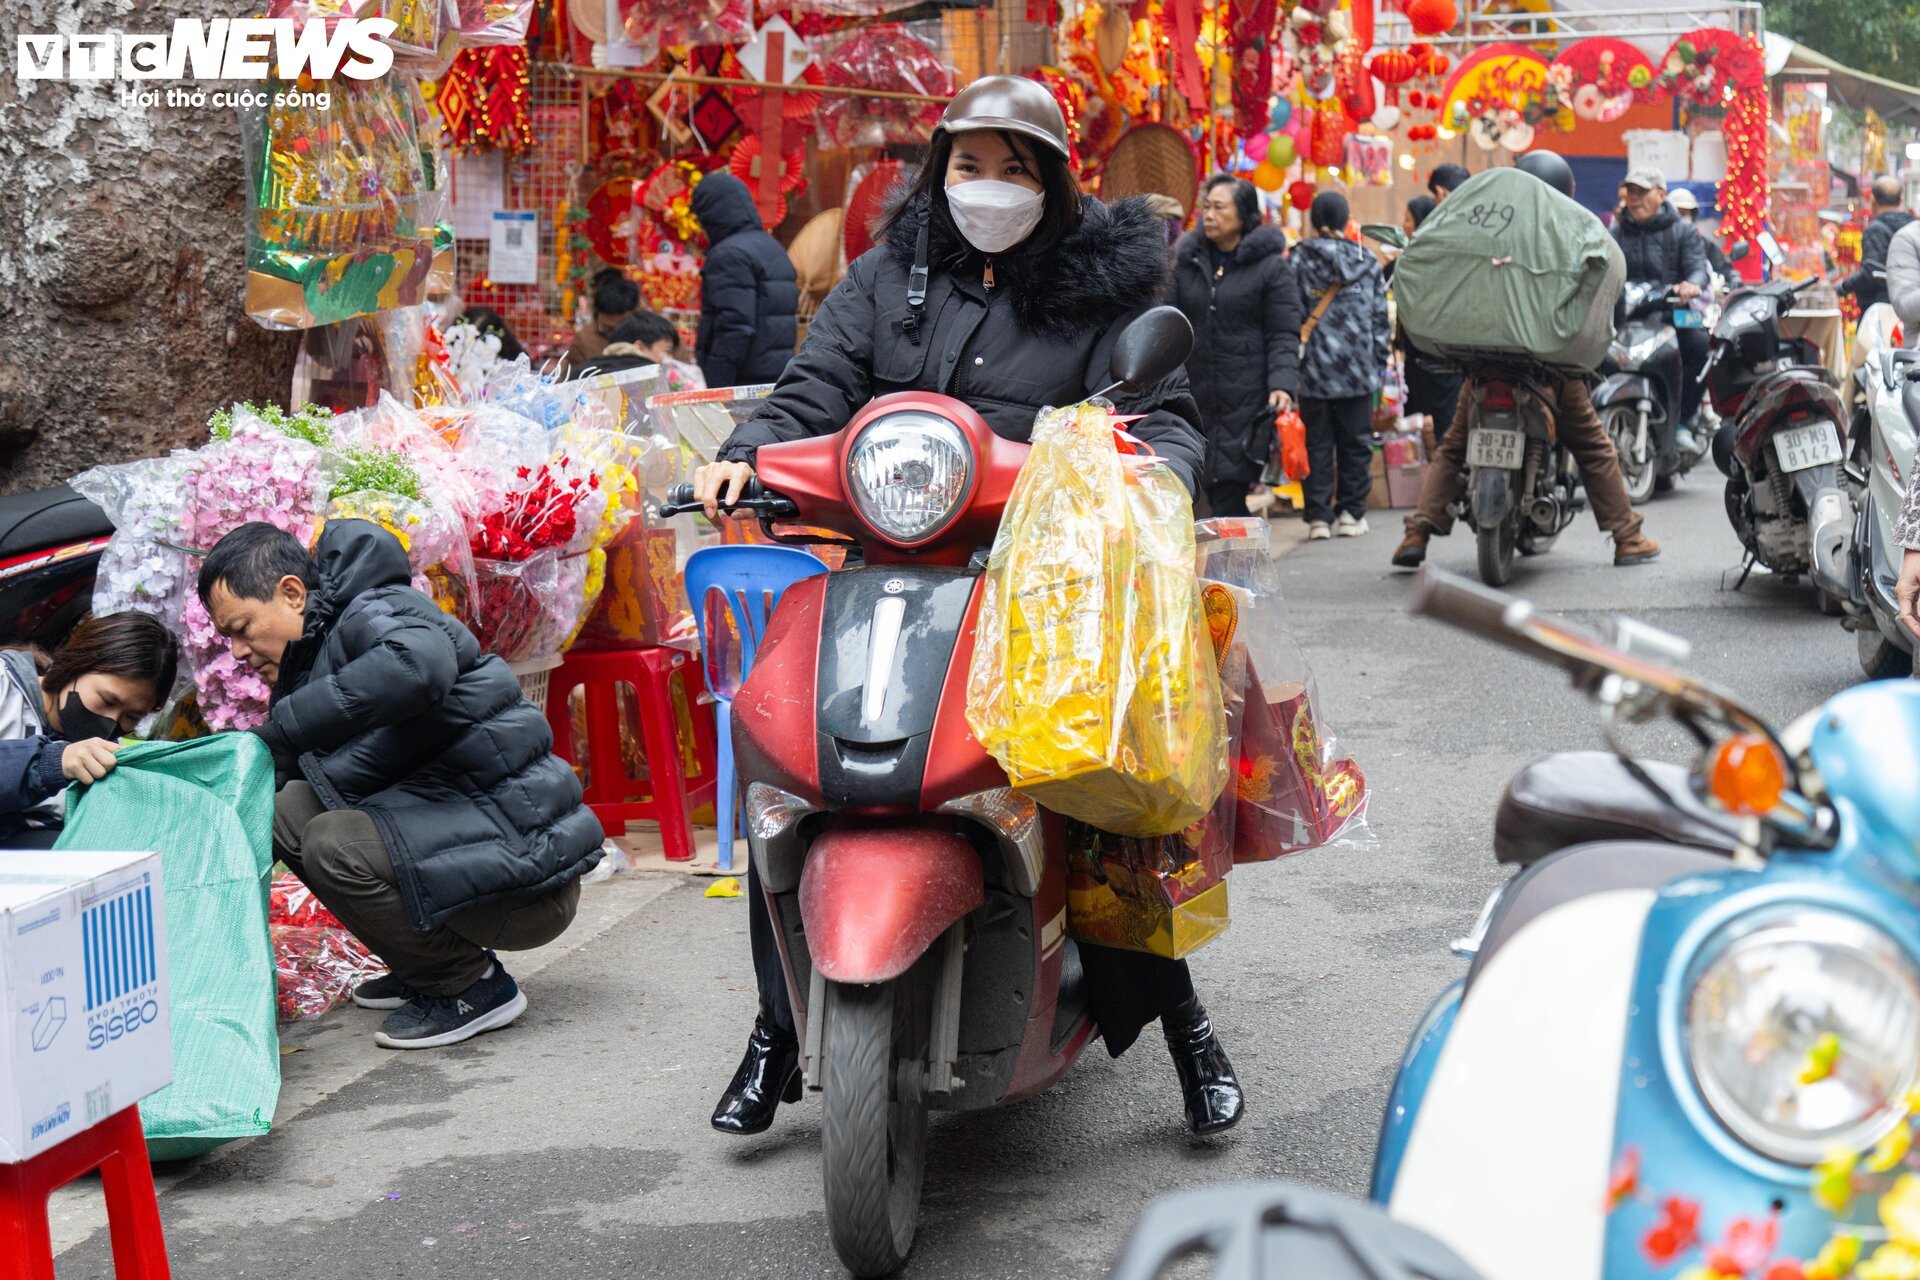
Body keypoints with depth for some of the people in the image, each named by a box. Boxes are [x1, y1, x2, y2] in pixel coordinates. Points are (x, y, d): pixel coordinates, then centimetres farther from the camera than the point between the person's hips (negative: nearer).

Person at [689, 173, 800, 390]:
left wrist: (713, 388, -21)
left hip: (746, 380, -9)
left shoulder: (730, 254, -11)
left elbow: (734, 326, -20)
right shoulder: (774, 248, 20)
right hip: (778, 378, 10)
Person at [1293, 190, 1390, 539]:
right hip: (1358, 369, 1)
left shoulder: (1299, 261, -3)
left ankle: (1319, 516, 1)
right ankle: (1351, 513, 9)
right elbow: (1380, 317, 6)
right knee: (1355, 443, 9)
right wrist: (1379, 362, 13)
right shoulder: (1366, 262, 4)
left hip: (1314, 368, -1)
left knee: (1317, 444, 4)